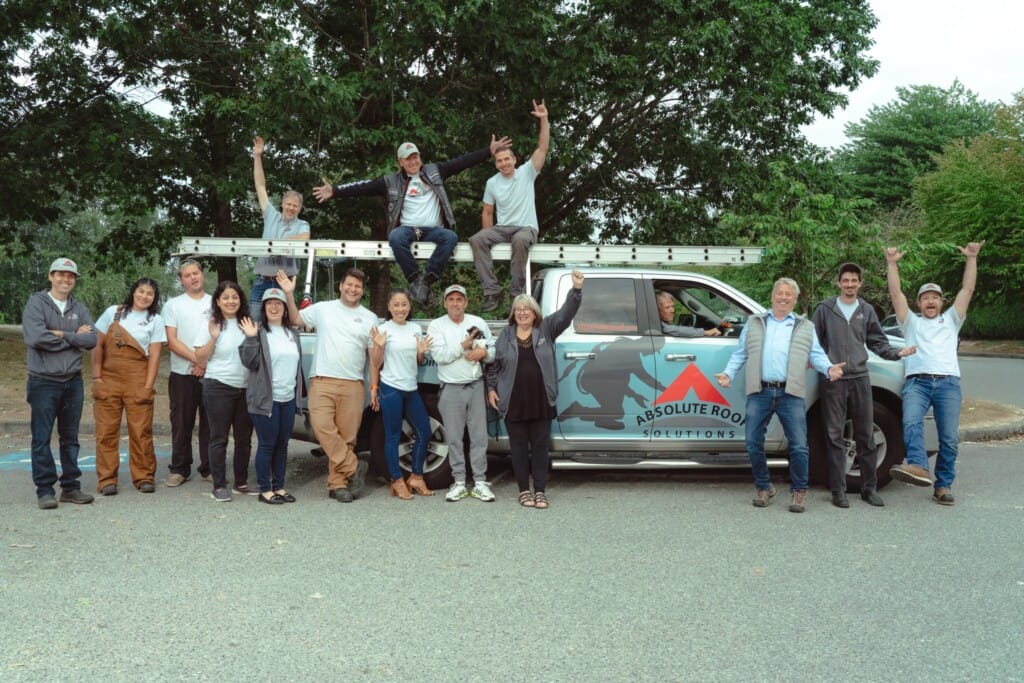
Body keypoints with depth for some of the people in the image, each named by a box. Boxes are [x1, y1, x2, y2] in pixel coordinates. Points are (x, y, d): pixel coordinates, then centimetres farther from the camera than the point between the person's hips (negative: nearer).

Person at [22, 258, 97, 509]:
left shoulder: (79, 308, 10)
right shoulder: (36, 304, -3)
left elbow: (91, 339, -3)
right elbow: (34, 337, -18)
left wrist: (60, 335, -13)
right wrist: (74, 337, -10)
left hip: (73, 382, 4)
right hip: (43, 382, -4)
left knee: (70, 438, 10)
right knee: (42, 438, 0)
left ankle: (70, 486, 18)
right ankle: (45, 490, 6)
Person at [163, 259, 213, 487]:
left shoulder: (216, 304, 8)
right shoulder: (172, 306, 7)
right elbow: (172, 341, -3)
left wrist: (207, 362, -9)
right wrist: (197, 359, -14)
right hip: (182, 374, 0)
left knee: (210, 423, 3)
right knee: (182, 424, 4)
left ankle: (209, 468, 12)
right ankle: (179, 469, 13)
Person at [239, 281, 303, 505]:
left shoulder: (293, 332, 13)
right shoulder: (259, 331, -6)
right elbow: (249, 362, -13)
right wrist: (251, 338, -22)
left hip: (288, 398, 6)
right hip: (265, 399, -6)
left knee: (282, 445, 11)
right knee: (267, 445, -1)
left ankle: (279, 487, 20)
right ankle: (265, 490, 7)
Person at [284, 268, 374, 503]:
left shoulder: (370, 318, 11)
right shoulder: (322, 309, 11)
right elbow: (295, 319, 15)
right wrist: (289, 294, 4)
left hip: (353, 385, 1)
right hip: (322, 381, 0)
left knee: (347, 436, 0)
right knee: (322, 427, -17)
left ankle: (337, 483, 11)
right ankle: (354, 468, -4)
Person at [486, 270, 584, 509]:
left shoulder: (546, 329, 4)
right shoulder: (506, 335, 6)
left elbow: (566, 312, -7)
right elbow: (494, 364, 12)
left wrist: (576, 289, -21)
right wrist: (491, 388, 7)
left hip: (541, 402, 0)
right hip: (514, 403, 0)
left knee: (540, 447, 5)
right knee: (519, 448, 6)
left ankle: (540, 491, 12)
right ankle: (524, 491, 16)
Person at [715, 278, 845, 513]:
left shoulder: (806, 327, 18)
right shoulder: (754, 323, 18)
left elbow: (816, 355, 10)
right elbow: (740, 354, 16)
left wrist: (829, 368, -9)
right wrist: (728, 373, 1)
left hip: (791, 394, -1)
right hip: (759, 392, 1)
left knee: (799, 446, -5)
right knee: (753, 444, 1)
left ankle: (799, 491, 12)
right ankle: (764, 487, 19)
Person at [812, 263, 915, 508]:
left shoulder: (867, 310, 12)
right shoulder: (825, 309, 5)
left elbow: (878, 342, 13)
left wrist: (897, 352, -2)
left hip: (860, 379, 3)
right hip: (833, 380, -2)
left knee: (866, 435, 6)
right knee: (835, 436, 0)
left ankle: (869, 488, 15)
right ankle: (839, 490, 6)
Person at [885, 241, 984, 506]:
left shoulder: (951, 320, 27)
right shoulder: (911, 322, 25)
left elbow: (967, 289, 18)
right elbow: (896, 293, 14)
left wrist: (971, 258, 9)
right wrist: (891, 264, 5)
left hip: (948, 382, 1)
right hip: (917, 381, -1)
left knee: (950, 438, -6)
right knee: (911, 422, -29)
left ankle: (943, 485, 1)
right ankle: (918, 467, -46)